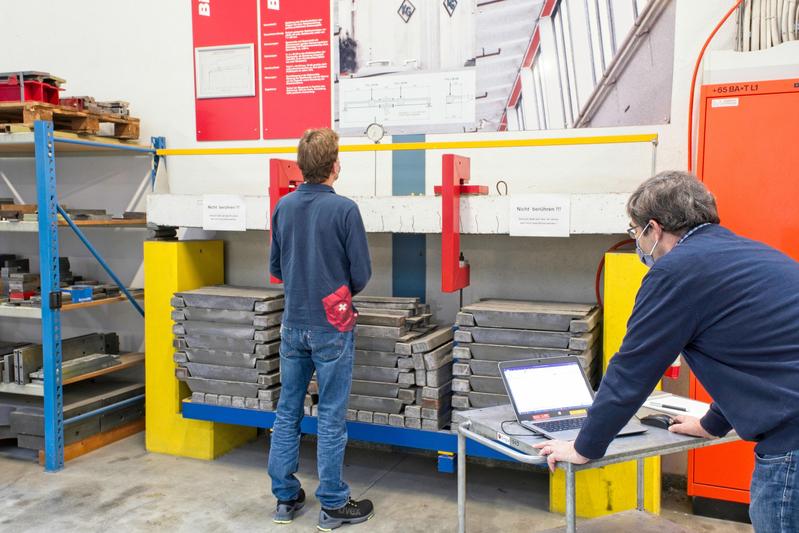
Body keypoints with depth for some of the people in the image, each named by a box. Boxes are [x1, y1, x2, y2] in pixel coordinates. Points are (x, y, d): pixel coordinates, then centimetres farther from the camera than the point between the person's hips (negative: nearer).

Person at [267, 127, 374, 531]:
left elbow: (275, 267, 9)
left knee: (287, 411, 14)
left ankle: (285, 498, 24)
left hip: (292, 324, 5)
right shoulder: (343, 209, -14)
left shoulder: (283, 207, 2)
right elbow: (361, 274, -10)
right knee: (331, 417, 4)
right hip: (331, 327, -5)